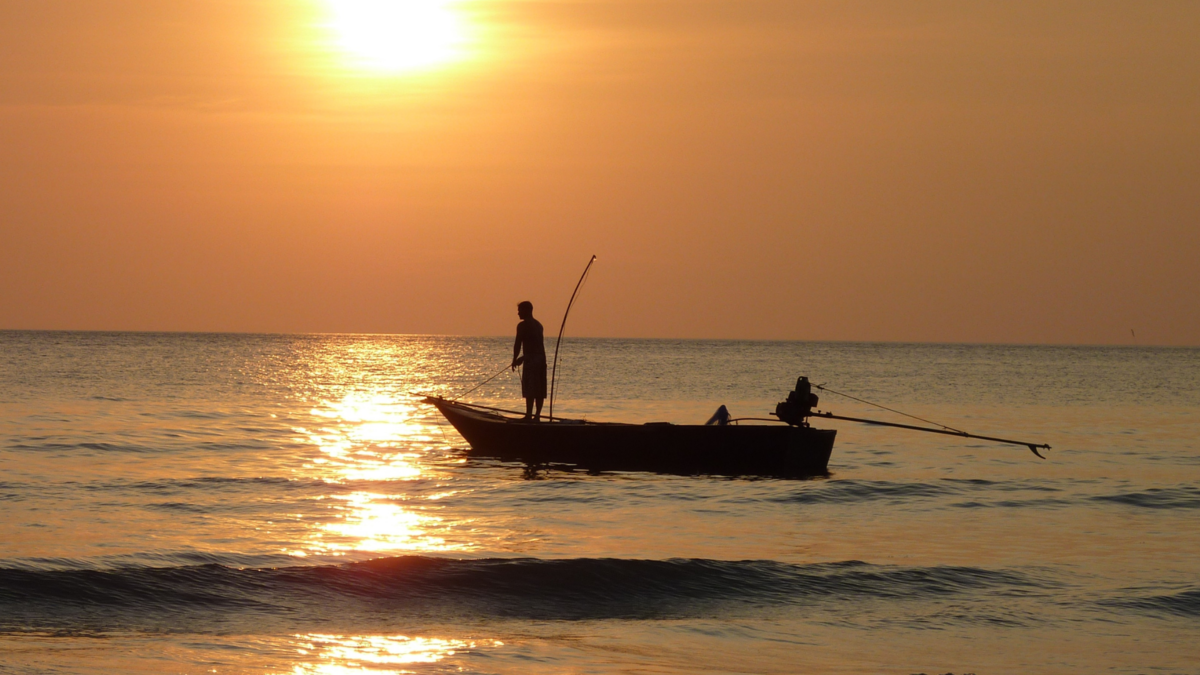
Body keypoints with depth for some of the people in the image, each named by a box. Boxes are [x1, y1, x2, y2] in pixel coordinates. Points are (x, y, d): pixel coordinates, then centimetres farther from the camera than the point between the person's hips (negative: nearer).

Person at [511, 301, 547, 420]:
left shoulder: (523, 325, -7)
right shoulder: (538, 324, 19)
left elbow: (518, 344, -8)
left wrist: (515, 360, 3)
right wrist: (523, 358, 28)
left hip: (531, 360, -8)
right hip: (542, 358, 8)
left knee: (530, 389, -9)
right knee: (540, 390, 8)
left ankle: (529, 415, -12)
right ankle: (537, 414, 9)